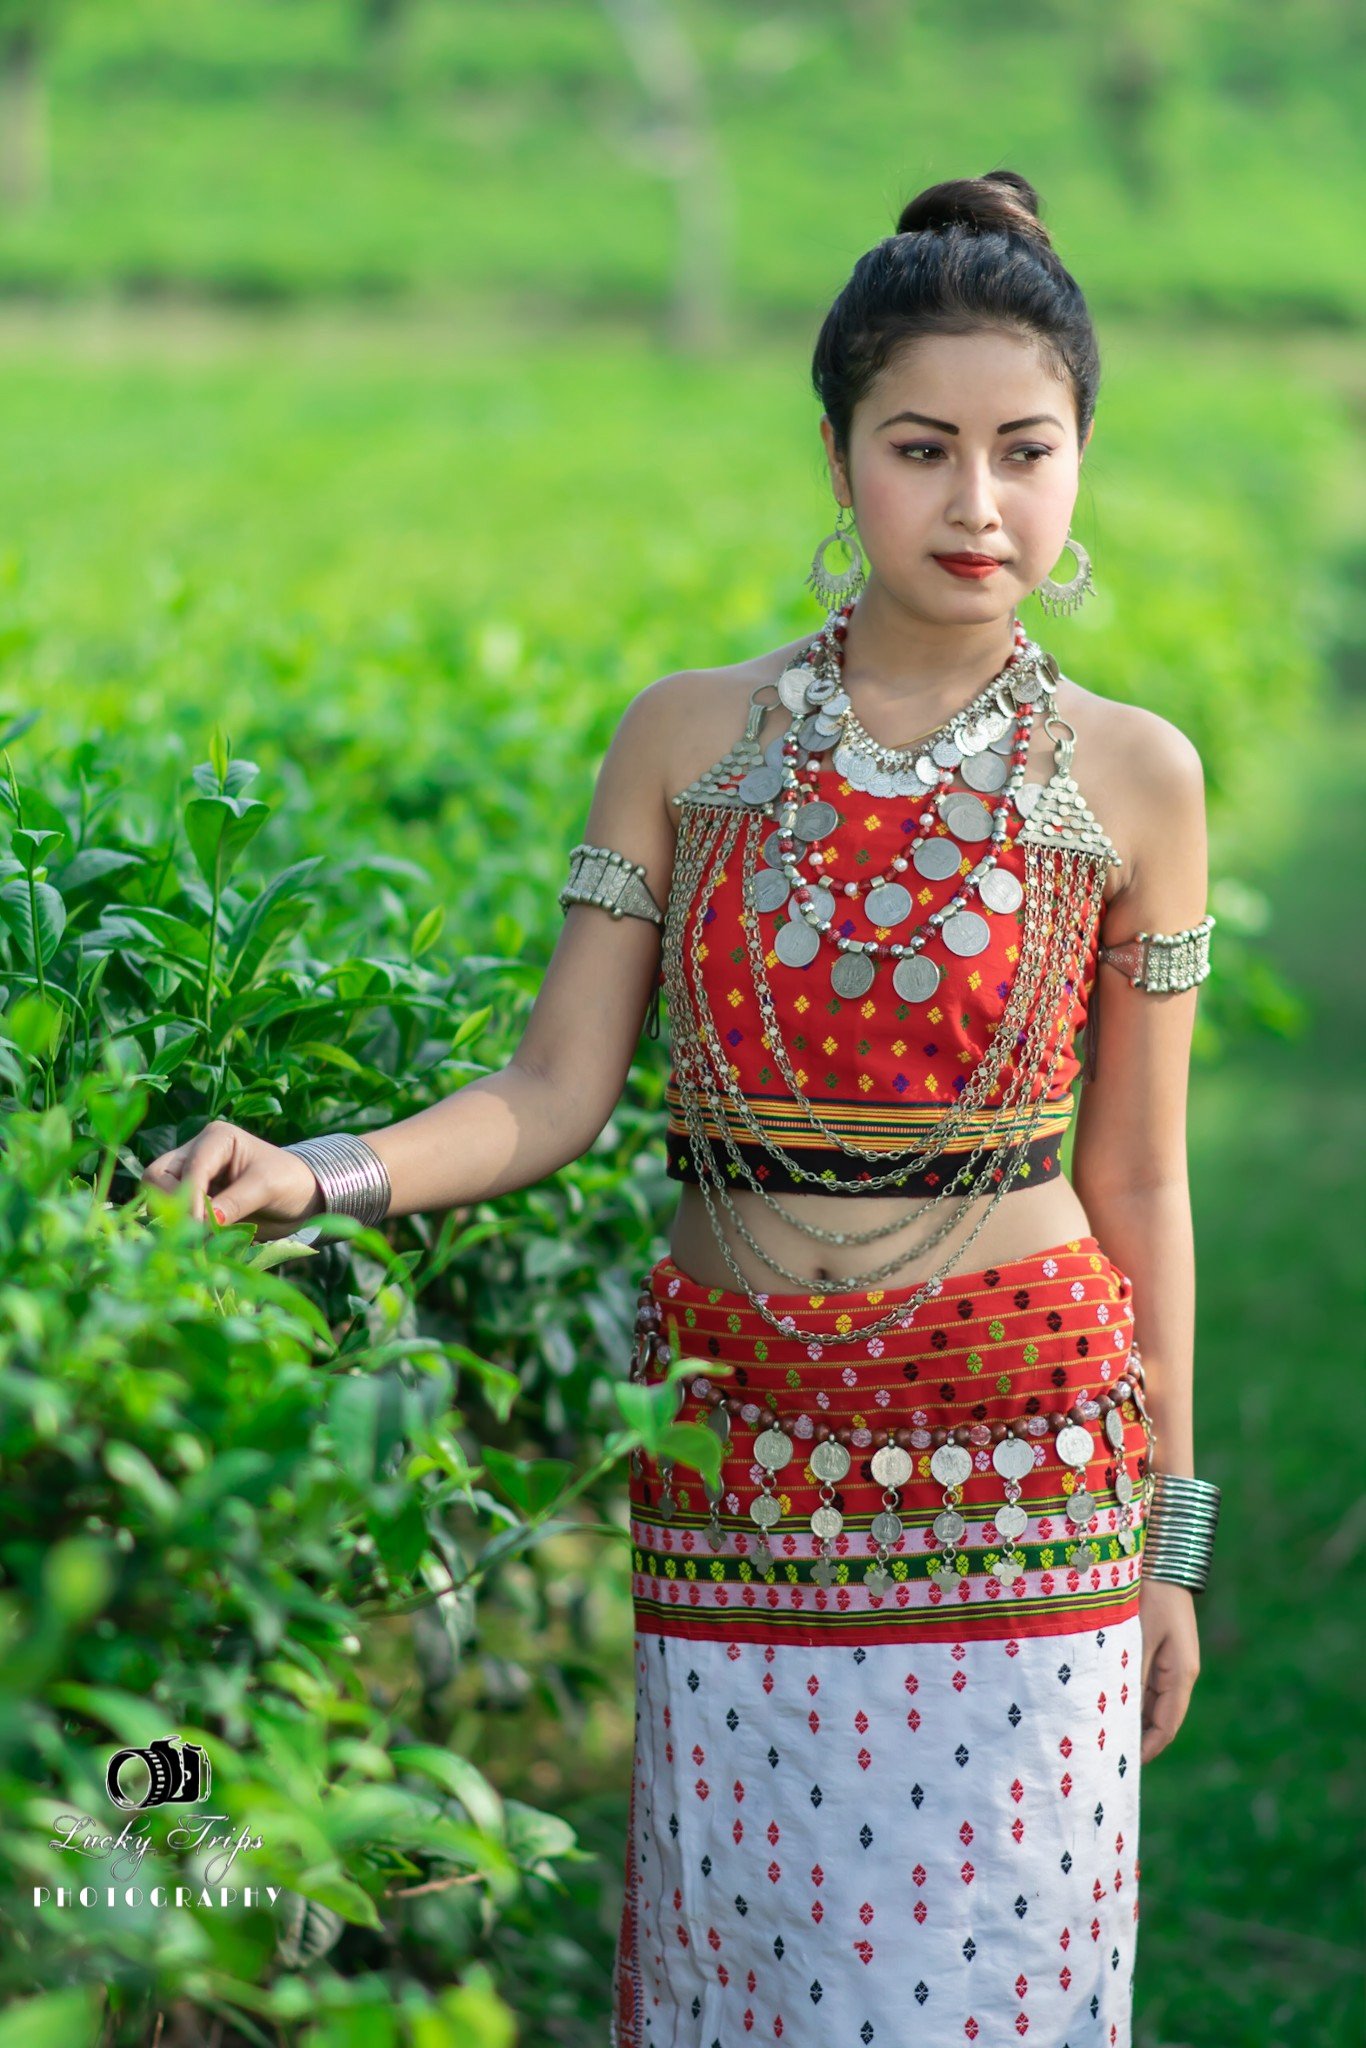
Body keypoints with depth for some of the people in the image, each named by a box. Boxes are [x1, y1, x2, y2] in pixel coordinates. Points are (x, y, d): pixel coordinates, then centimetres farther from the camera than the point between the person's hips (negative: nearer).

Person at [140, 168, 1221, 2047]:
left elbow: (1136, 1177, 5)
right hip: (739, 1456, 1)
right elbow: (555, 1094, -1)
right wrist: (321, 1173, -19)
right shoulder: (688, 741, 3)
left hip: (1016, 1471, -1)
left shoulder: (1129, 778, 1)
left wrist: (1170, 1534, 7)